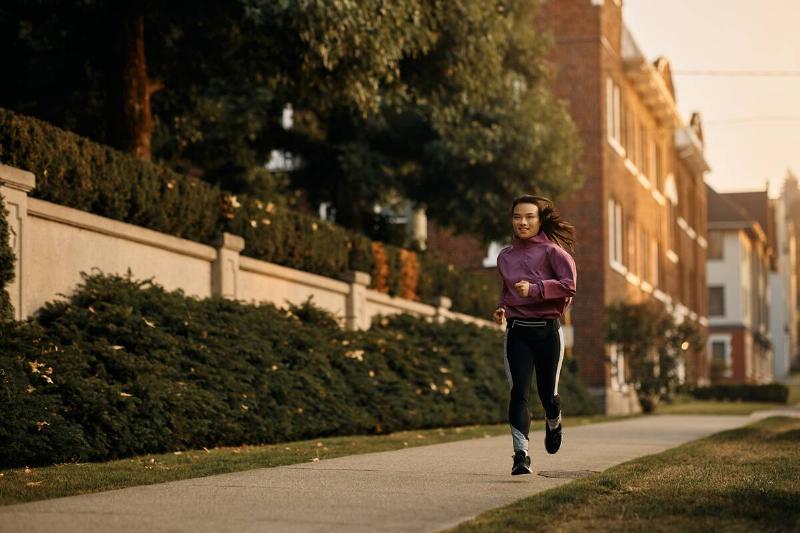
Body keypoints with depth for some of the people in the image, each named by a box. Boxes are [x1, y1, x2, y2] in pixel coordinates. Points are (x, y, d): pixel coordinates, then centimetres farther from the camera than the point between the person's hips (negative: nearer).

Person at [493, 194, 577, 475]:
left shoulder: (551, 251, -4)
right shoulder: (505, 256, 11)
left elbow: (569, 284, -16)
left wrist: (535, 289, -24)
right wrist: (502, 307, 7)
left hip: (547, 330, -3)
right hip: (516, 332, 3)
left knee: (548, 393, 7)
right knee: (519, 392, -12)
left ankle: (553, 424, 43)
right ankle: (521, 454, -16)